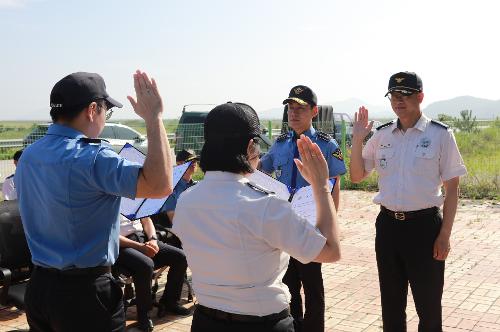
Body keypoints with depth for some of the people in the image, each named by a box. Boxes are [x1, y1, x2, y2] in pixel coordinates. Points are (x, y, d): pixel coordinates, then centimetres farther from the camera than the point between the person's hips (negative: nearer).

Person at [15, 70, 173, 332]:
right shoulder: (91, 157, -22)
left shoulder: (28, 156, 3)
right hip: (84, 291, -7)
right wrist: (154, 118, -25)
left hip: (38, 285, 8)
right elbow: (160, 186, -31)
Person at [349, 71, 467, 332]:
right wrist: (357, 139, -5)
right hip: (388, 224, 4)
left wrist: (444, 235, -8)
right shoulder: (382, 135, 4)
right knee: (391, 303, 18)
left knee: (428, 305, 10)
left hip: (424, 225, -4)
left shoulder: (440, 135, -7)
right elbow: (356, 176, 8)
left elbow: (451, 188, -5)